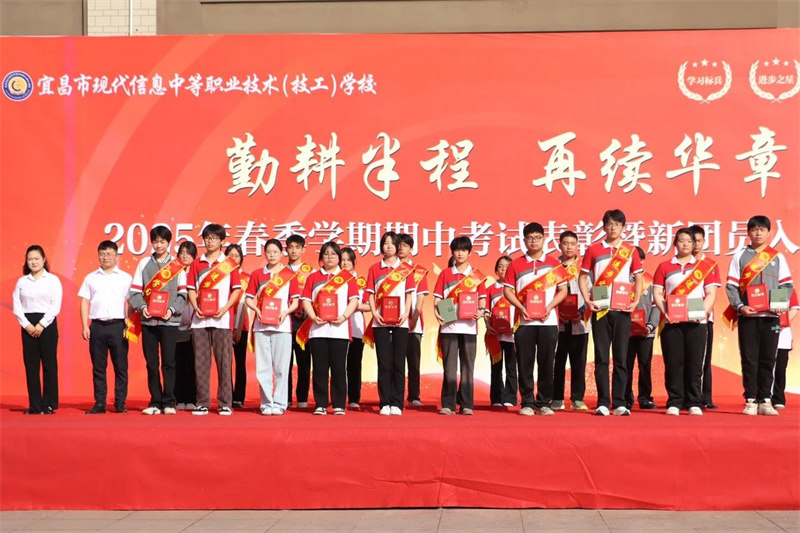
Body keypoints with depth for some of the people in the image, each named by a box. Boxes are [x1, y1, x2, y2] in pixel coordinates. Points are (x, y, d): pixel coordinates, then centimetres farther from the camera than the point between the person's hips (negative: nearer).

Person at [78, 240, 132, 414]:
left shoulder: (125, 278, 6)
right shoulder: (91, 278, 12)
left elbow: (129, 303, 3)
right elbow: (85, 302, 11)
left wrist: (128, 326, -6)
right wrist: (85, 326, 2)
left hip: (118, 325, -2)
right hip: (97, 326, 2)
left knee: (121, 367, -1)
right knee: (98, 367, 5)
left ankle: (120, 403, 5)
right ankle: (99, 403, 10)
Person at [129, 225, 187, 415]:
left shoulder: (177, 265, 7)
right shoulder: (144, 264, 11)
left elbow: (182, 294, 4)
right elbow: (135, 291, 7)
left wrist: (173, 309, -12)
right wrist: (142, 306, -10)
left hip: (169, 321, -2)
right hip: (148, 320, 2)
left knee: (168, 363, -2)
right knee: (151, 364, 4)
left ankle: (168, 402, 5)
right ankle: (155, 402, 10)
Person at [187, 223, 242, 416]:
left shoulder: (230, 263, 5)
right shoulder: (197, 263, 12)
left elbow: (237, 289, 1)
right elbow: (191, 288, 11)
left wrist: (225, 308, -12)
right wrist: (195, 307, -6)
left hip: (221, 319, -3)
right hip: (200, 320, 3)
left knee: (223, 362, -1)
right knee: (200, 362, 3)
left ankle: (225, 404, 3)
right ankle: (202, 403, 9)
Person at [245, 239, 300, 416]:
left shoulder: (290, 274, 6)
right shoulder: (257, 274, 11)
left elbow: (295, 302, 4)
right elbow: (249, 299, 9)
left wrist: (285, 312, -14)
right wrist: (257, 309, -10)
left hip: (282, 325, -2)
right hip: (261, 325, 2)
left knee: (281, 367, -2)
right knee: (263, 367, 2)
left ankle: (280, 403, 4)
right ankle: (266, 403, 8)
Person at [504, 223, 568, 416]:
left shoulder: (554, 264, 7)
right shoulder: (516, 264, 6)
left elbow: (563, 290, 6)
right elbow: (508, 290, 4)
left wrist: (550, 306, -9)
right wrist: (521, 307, -11)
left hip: (548, 322, 0)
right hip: (524, 322, 0)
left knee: (546, 363, 3)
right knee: (525, 364, 1)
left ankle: (544, 403, 11)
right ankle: (527, 403, 7)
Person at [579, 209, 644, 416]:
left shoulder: (630, 251, 8)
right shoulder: (593, 250, 6)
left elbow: (638, 279, 10)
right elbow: (583, 277, 7)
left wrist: (636, 301, -4)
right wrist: (587, 300, -7)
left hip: (622, 310, 1)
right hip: (600, 310, 0)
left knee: (621, 358, 2)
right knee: (601, 358, 0)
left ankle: (619, 403, 6)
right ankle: (603, 403, 4)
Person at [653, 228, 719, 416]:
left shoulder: (705, 266, 10)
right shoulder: (664, 267, 10)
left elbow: (711, 293, 5)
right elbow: (657, 293, 5)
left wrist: (704, 312, -12)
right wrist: (665, 311, -11)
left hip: (696, 322, 0)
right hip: (671, 322, 0)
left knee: (695, 364, 0)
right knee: (673, 363, -1)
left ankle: (694, 403, 6)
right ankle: (674, 403, 4)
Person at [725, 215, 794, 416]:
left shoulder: (777, 257, 10)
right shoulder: (740, 256, 6)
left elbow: (787, 285, 7)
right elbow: (731, 285, 1)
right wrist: (740, 306, -14)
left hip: (771, 315, 1)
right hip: (747, 315, -1)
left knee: (768, 359, 3)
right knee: (749, 359, -1)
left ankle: (765, 400, 10)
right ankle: (750, 401, 4)